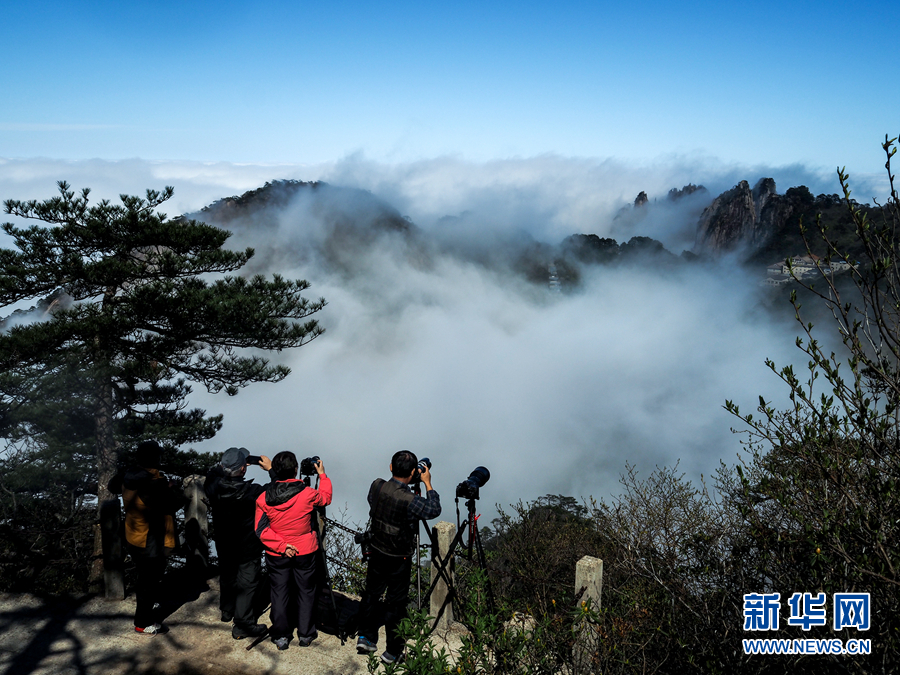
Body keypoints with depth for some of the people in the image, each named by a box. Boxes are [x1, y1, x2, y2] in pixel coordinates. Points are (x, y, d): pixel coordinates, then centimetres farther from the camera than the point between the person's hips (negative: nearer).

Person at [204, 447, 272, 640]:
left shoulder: (213, 487, -19)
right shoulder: (252, 492, -33)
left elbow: (213, 473, 6)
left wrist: (225, 464, 3)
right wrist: (271, 469, -12)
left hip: (224, 545, 6)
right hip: (248, 548, -6)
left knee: (227, 577, 26)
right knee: (247, 584, 8)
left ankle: (227, 610, 48)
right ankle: (243, 625, 15)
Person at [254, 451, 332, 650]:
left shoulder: (264, 498, -13)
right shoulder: (307, 494, -19)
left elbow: (261, 529, -12)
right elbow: (326, 498, 3)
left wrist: (281, 545, -11)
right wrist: (322, 475, 14)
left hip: (276, 554, 1)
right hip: (305, 552, -1)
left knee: (279, 593, 15)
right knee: (305, 592, 15)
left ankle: (281, 636, 23)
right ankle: (305, 634, 25)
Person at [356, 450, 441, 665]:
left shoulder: (377, 486, -13)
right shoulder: (409, 501, -29)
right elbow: (434, 510, -12)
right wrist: (427, 484, -5)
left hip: (376, 553, 5)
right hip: (399, 560, -5)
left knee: (371, 594, 22)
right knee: (396, 603, 9)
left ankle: (365, 638, 34)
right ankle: (392, 652, 22)